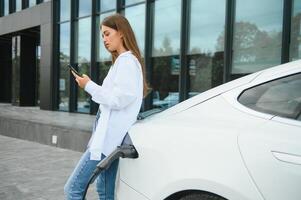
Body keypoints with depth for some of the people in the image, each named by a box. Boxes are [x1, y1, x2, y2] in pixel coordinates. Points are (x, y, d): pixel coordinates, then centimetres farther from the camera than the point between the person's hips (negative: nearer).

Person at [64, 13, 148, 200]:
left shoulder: (126, 60, -10)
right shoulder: (123, 60, 21)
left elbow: (118, 100, -17)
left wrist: (89, 86, -10)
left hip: (109, 136, -10)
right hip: (109, 134, 10)